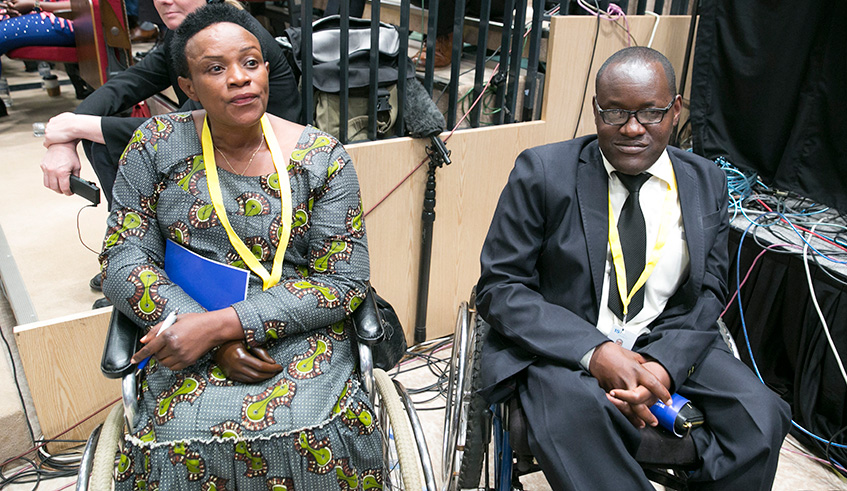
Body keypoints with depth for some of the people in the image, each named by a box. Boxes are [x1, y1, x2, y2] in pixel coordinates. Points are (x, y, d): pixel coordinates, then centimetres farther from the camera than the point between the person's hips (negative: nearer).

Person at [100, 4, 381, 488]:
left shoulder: (323, 157, -4)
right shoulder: (157, 145, 1)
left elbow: (344, 281, -7)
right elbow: (123, 260, 0)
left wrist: (220, 324, -16)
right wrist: (219, 343, -15)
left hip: (299, 334, 0)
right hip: (187, 337, 1)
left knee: (311, 434, -27)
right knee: (184, 440, -26)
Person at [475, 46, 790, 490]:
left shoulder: (706, 182, 6)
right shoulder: (543, 172, -7)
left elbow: (709, 293, 8)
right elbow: (498, 288, -9)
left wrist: (664, 364, -14)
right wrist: (594, 351, -23)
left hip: (668, 346, 4)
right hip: (560, 348, -3)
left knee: (761, 416, -20)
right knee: (572, 412, -35)